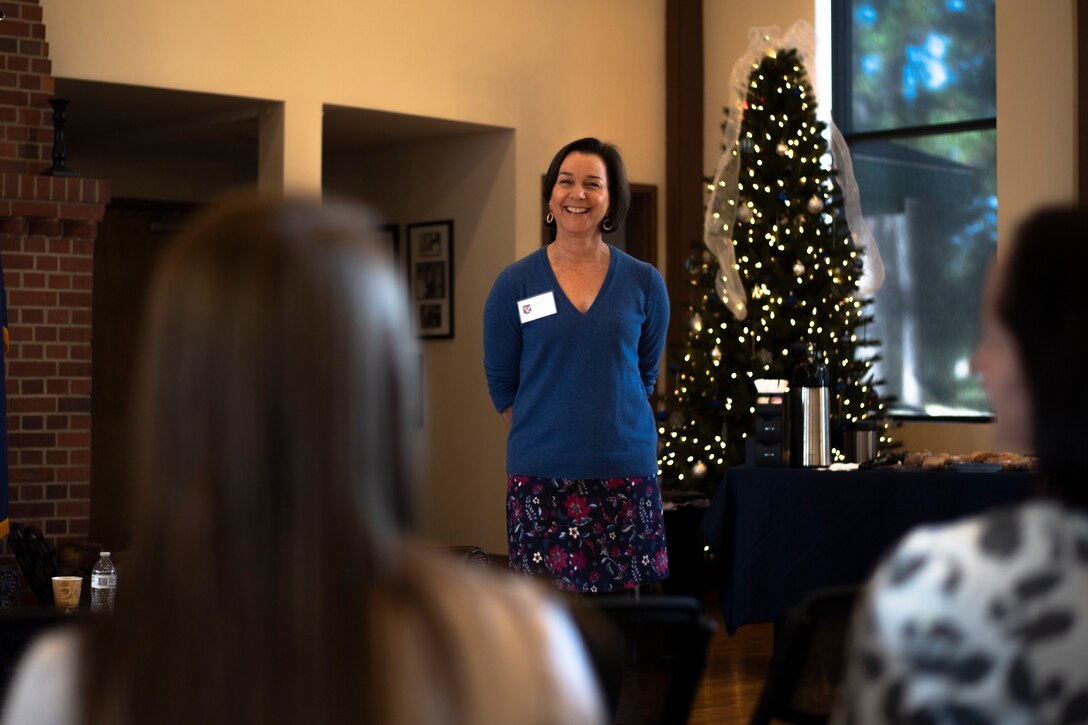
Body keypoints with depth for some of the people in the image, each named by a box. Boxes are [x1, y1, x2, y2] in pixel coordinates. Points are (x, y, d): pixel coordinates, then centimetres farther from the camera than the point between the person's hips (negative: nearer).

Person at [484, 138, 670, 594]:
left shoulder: (644, 283, 6)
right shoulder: (516, 283, 2)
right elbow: (501, 384, 9)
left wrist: (610, 436, 10)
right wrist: (541, 439, 6)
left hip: (626, 472, 1)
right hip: (541, 477, -1)